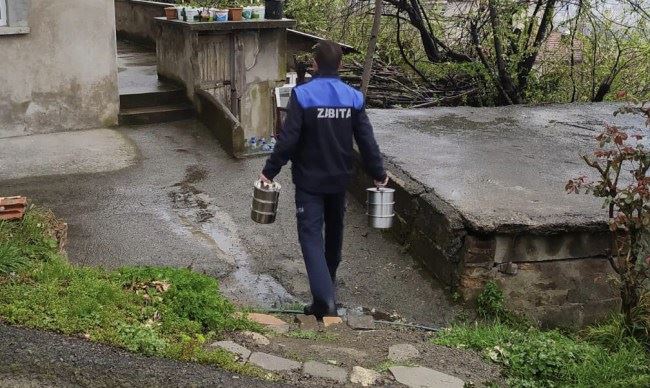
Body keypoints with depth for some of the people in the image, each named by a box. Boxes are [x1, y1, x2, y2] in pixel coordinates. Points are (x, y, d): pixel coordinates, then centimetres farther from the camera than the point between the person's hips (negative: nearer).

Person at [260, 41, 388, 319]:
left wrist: (270, 171, -6)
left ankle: (325, 299, -18)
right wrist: (378, 173, 11)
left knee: (311, 234, -4)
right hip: (340, 179, 4)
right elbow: (366, 140, -1)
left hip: (309, 181, -4)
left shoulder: (302, 95, -14)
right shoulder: (353, 97, -2)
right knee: (334, 229, 23)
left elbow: (288, 139, -16)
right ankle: (329, 278, 43)